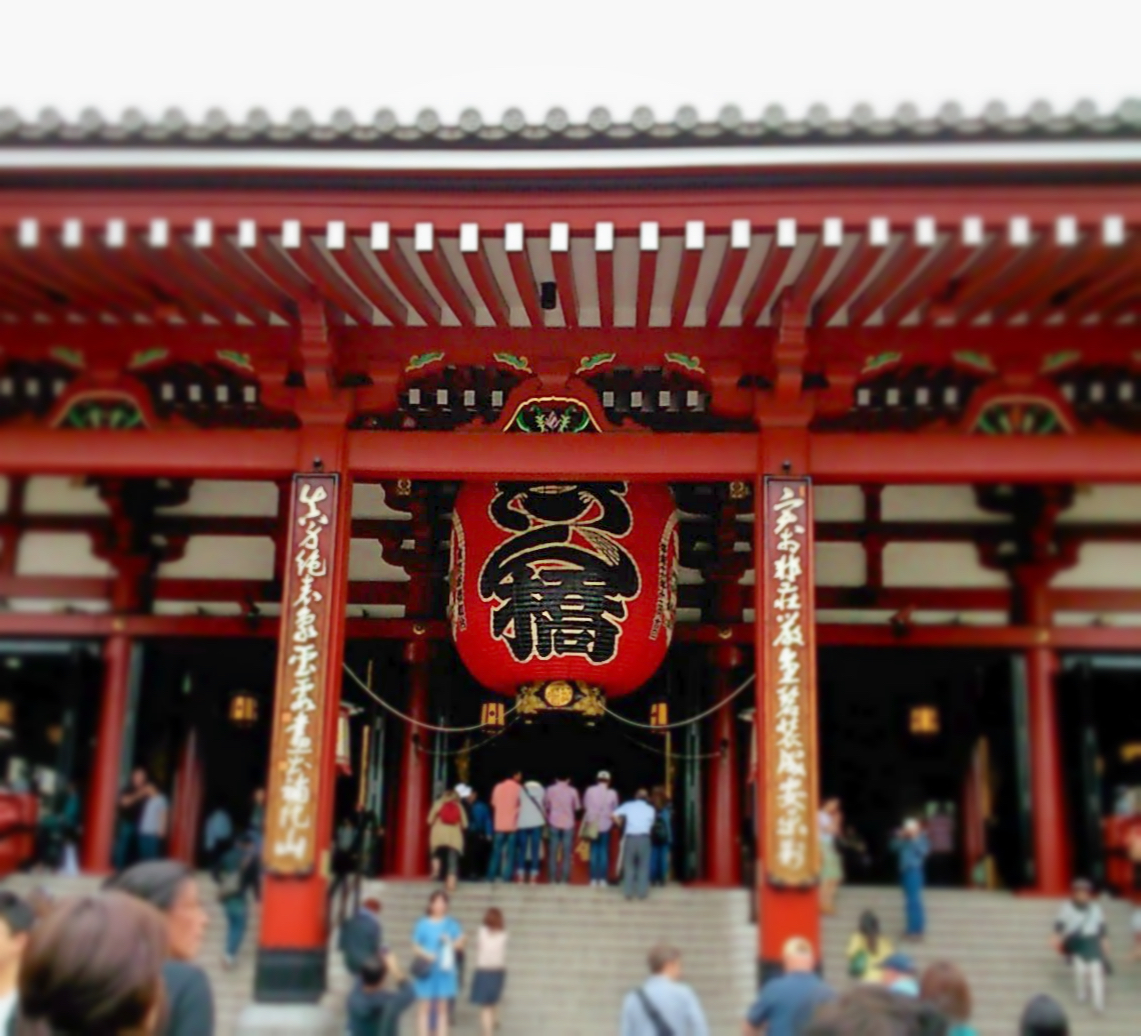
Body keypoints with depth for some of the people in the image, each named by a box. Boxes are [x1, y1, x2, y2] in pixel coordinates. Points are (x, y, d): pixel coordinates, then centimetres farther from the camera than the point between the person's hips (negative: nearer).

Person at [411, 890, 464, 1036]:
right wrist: (427, 955, -17)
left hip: (445, 970, 2)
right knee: (424, 1007, -2)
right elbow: (415, 947, 1)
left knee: (442, 1008, 6)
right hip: (427, 971, -2)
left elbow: (460, 943, 6)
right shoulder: (423, 924, -1)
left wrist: (450, 942, -14)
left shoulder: (451, 923, 4)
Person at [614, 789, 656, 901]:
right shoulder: (650, 809, 9)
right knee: (643, 866, 8)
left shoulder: (628, 805, 8)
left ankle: (628, 893, 8)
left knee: (629, 866, 9)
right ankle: (642, 893, 8)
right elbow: (651, 824, 8)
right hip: (644, 838, 0)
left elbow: (614, 815, 2)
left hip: (630, 837, 0)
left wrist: (621, 824, 17)